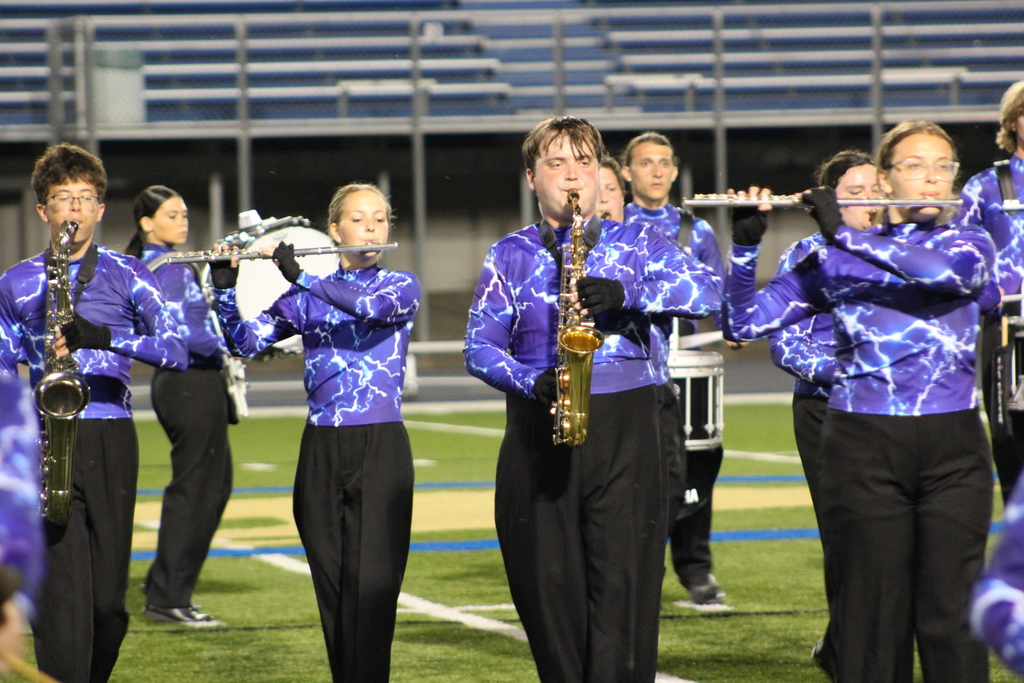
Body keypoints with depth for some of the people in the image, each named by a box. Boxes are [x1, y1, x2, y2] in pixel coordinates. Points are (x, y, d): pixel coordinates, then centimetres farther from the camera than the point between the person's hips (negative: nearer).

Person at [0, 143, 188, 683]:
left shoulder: (126, 275, 7)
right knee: (61, 591, -10)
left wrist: (102, 339, -18)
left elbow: (175, 353, -3)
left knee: (109, 597, 4)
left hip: (111, 439, 0)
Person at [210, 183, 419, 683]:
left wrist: (300, 276, -18)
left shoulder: (402, 286, 4)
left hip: (381, 447, -3)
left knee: (372, 586, -10)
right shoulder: (306, 298, 11)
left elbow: (373, 305, -19)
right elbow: (247, 341, 3)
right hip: (321, 451, 3)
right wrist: (224, 286, -11)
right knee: (332, 589, 4)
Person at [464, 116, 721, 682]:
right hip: (537, 434, 1)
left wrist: (626, 292, -20)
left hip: (623, 429, -1)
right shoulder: (509, 256, 13)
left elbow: (708, 290, -5)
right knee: (548, 586, 1)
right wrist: (530, 382, -13)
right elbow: (479, 346, 7)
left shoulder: (634, 244, 9)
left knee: (623, 583, -9)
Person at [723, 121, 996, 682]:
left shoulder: (971, 245, 7)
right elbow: (744, 323, 4)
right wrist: (746, 243, -11)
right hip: (864, 448, 0)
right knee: (873, 614, 0)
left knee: (952, 614, -2)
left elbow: (945, 272, -18)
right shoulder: (835, 260, 8)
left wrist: (843, 233, -18)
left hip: (952, 447, 0)